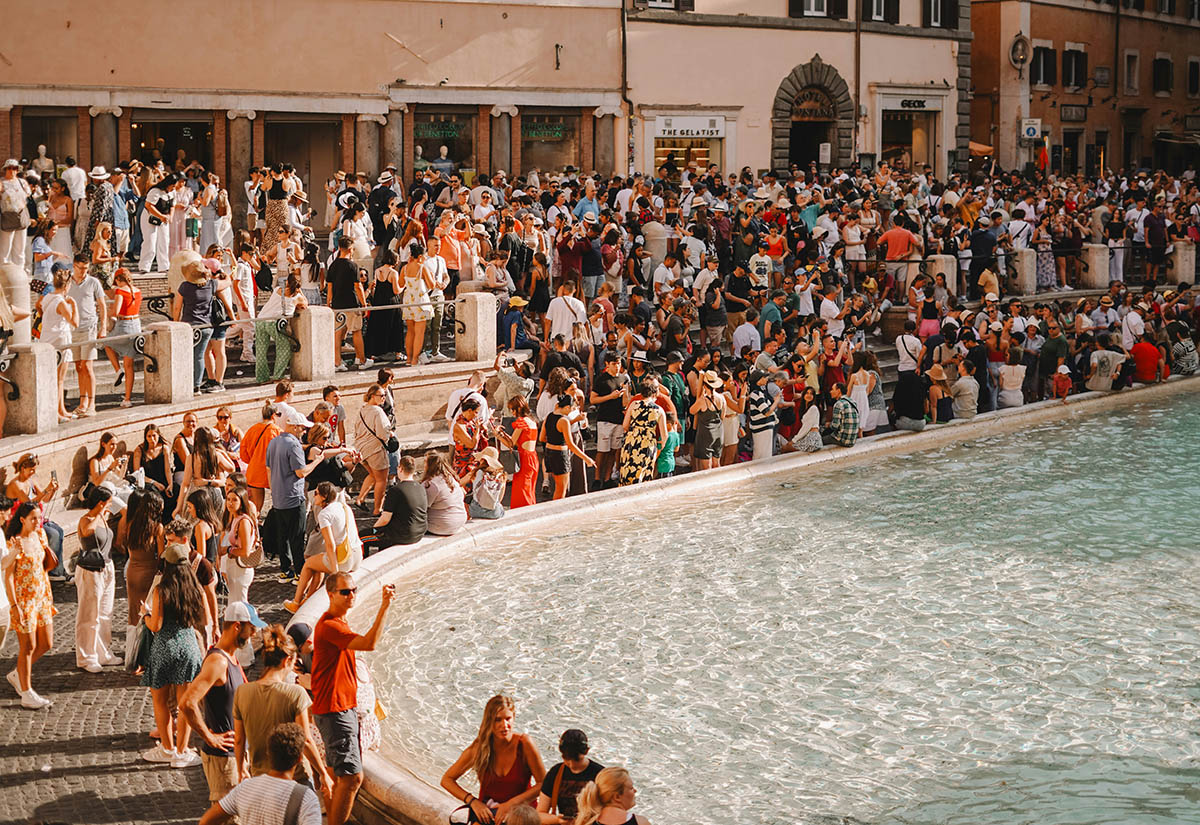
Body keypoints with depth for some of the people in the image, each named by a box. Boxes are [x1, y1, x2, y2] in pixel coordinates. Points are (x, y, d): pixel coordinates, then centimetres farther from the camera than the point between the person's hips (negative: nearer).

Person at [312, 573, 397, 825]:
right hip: (334, 711, -11)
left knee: (340, 775, 16)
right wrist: (385, 607, -36)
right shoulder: (329, 626, -20)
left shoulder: (338, 622, 14)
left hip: (343, 707, 11)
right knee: (352, 776, -11)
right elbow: (369, 644, -33)